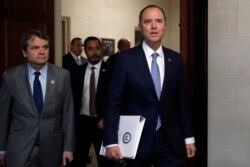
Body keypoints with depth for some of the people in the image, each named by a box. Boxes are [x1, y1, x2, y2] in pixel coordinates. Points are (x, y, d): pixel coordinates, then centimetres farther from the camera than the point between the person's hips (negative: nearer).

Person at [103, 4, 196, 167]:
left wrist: (188, 137, 8)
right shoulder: (126, 59, -7)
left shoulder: (175, 59, 4)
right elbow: (114, 102, -8)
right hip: (137, 140, -2)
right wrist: (111, 141, -13)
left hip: (170, 140, 3)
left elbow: (182, 100, 8)